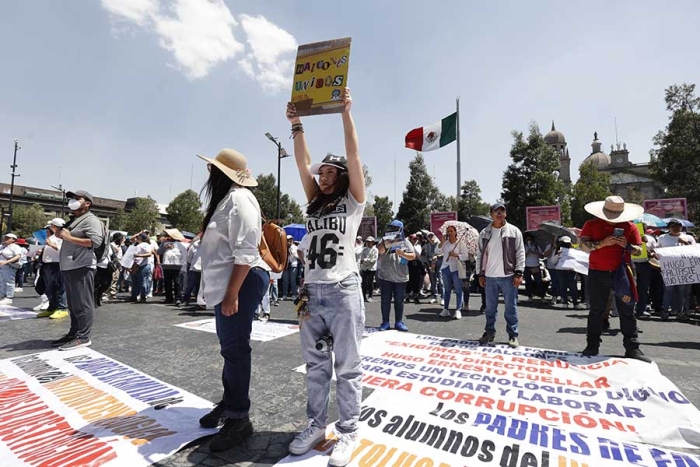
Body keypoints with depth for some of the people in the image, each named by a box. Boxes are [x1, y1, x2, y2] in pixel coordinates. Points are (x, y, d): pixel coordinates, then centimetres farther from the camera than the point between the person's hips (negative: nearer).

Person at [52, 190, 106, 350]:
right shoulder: (74, 221, 23)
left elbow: (95, 242, -21)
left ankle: (83, 337, -4)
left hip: (82, 267, -10)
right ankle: (73, 333, 22)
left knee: (82, 304, -7)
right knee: (73, 304, 14)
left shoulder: (91, 220, -7)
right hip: (69, 267, 10)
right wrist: (59, 233, 13)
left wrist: (69, 237, -17)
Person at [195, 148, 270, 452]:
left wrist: (233, 293, -24)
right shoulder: (226, 198, 19)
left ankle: (238, 419, 14)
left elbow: (245, 252, -22)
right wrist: (224, 290, 19)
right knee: (229, 347, 19)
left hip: (241, 283, -10)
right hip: (227, 283, 10)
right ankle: (229, 403, 35)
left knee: (235, 348, -2)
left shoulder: (239, 199, -14)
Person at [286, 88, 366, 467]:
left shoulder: (353, 201, 3)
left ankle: (348, 432, 21)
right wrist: (296, 124, 12)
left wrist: (345, 112, -3)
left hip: (343, 292, -5)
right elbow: (302, 163, 12)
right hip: (312, 291, 5)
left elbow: (353, 156, -5)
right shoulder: (315, 202, 15)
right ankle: (316, 425, 31)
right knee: (315, 365, 15)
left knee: (347, 367, 6)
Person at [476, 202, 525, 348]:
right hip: (490, 277, 2)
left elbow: (520, 253, -2)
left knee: (511, 307, 6)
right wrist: (481, 274, 4)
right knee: (490, 307, 12)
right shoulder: (484, 233, 6)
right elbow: (480, 255, 8)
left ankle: (513, 335, 18)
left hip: (508, 276, -2)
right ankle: (489, 332, 25)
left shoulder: (514, 231, 0)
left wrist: (519, 273, -8)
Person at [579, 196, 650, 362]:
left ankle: (632, 348, 14)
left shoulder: (630, 227, 5)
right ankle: (592, 346, 15)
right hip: (597, 274, -1)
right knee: (596, 311, 7)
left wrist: (627, 246, -14)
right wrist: (603, 243, -22)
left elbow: (639, 250, 6)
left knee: (627, 312, 5)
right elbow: (583, 246, -8)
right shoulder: (591, 225, 1)